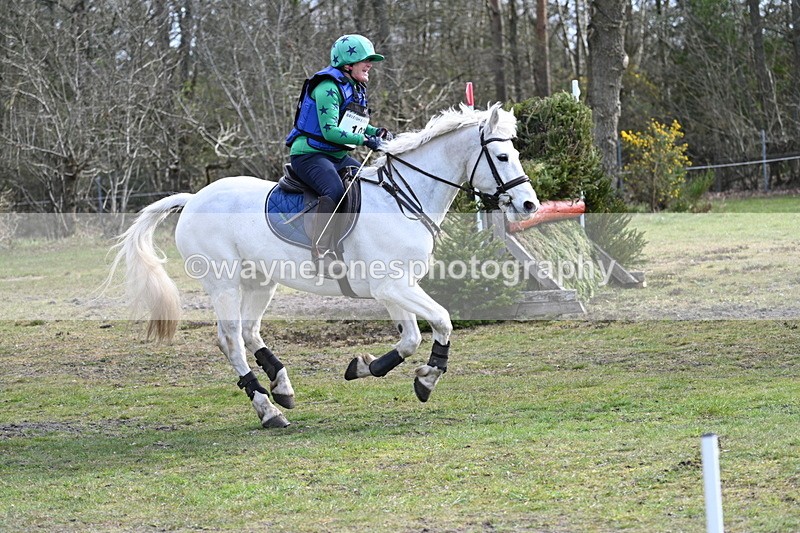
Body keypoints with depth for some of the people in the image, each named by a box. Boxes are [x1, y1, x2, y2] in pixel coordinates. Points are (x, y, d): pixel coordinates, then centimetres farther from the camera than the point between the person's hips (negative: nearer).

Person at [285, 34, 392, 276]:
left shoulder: (356, 89, 15)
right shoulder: (328, 87, -15)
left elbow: (354, 124, 27)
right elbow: (329, 130, -23)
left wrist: (376, 132, 7)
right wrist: (364, 140, -27)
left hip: (338, 156, 10)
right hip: (309, 154, -10)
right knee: (334, 190, -35)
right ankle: (322, 253, -39)